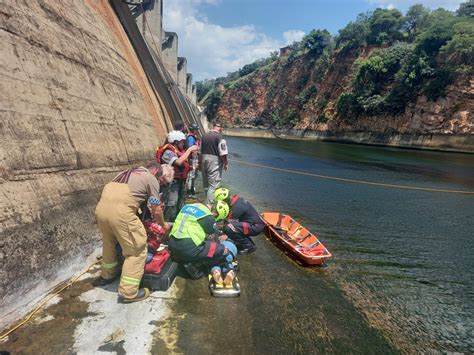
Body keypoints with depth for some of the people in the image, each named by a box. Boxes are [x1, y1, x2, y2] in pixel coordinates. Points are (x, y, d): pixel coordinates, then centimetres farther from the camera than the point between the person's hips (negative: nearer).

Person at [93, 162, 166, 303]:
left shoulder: (128, 172, 28)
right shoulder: (152, 179, 8)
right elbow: (156, 211, 9)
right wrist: (163, 225, 27)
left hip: (101, 207, 8)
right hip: (120, 211, -8)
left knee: (109, 242, 29)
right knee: (137, 249, 5)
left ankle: (107, 275, 48)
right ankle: (128, 292, 8)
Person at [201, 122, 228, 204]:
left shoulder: (205, 135, 9)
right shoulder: (219, 136, -14)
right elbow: (222, 152, -17)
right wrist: (226, 163, -6)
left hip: (204, 159, 8)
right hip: (214, 161, -8)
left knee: (206, 183, 19)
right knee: (213, 185, -3)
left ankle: (208, 201, 35)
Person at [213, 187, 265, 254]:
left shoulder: (237, 206, -24)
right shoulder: (236, 200, 4)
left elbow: (230, 222, -16)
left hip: (256, 226, -10)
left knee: (228, 228, -24)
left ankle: (249, 246, -6)